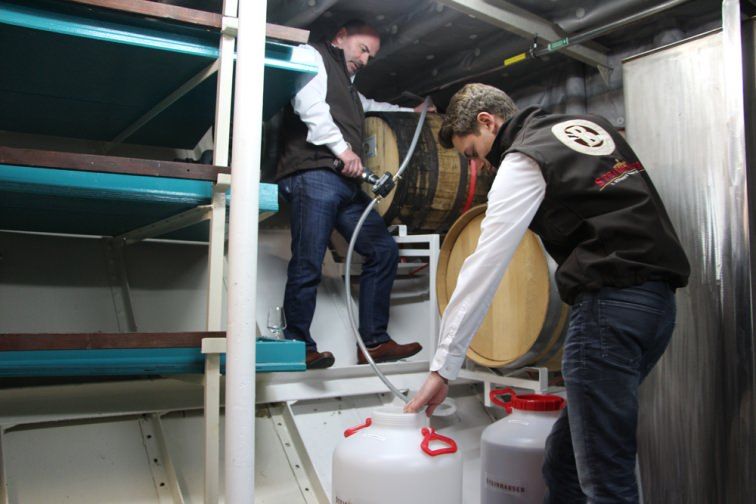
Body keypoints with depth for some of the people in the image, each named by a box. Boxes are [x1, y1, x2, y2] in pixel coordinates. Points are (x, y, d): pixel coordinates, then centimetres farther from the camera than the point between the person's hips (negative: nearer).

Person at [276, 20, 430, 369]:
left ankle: (374, 341, 5)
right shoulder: (313, 56, 9)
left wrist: (412, 111, 56)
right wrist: (342, 148, -16)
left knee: (384, 250, 3)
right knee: (308, 263, -12)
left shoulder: (348, 85, 35)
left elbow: (371, 107, 54)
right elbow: (309, 105, -9)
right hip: (313, 174, -9)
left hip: (347, 184, 9)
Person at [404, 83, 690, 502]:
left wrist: (443, 368, -8)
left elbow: (483, 269, -10)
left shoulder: (522, 161, -5)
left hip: (609, 301, -9)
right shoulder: (593, 125, 19)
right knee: (564, 455, 14)